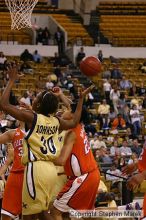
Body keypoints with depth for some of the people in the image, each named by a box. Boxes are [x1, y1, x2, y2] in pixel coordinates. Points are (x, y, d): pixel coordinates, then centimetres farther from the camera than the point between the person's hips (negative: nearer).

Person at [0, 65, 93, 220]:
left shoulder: (31, 117, -6)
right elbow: (74, 122, 33)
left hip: (36, 168, -7)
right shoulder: (56, 121, 12)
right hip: (50, 168, 7)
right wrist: (81, 98, 37)